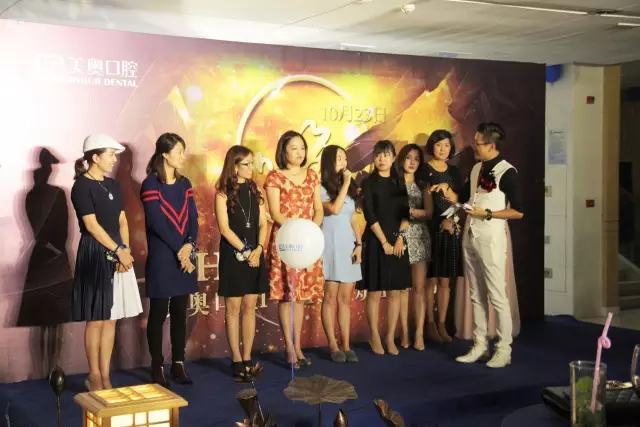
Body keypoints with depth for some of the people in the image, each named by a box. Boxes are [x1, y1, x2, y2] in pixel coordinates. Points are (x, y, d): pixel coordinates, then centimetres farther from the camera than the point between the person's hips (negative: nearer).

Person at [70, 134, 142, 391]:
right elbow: (91, 225, -15)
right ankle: (94, 377, 10)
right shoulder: (82, 186, -10)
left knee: (111, 318, 8)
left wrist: (126, 250, -6)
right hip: (95, 255, -7)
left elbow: (122, 221, 10)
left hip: (117, 255, 7)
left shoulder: (112, 185, 12)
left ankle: (105, 376, 15)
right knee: (97, 319, -1)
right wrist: (118, 250, -14)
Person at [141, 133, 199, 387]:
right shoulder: (151, 184, -8)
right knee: (158, 314, 1)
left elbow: (193, 218, 5)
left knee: (180, 312, 10)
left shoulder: (184, 184, 11)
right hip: (161, 257, -6)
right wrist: (179, 248, -14)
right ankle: (157, 368, 9)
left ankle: (178, 364, 18)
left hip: (186, 255, 6)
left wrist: (189, 245, -11)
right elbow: (156, 222, -15)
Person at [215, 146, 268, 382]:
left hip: (255, 255, 5)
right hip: (233, 256, -4)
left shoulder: (255, 190, 10)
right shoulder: (223, 192, -4)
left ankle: (247, 359, 14)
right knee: (233, 307, 2)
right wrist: (244, 252, -13)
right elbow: (224, 228, -11)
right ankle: (237, 360, 8)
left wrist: (258, 249, -9)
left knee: (250, 307, 7)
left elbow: (263, 224, 6)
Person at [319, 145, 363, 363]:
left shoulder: (350, 188, 14)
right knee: (331, 297, -2)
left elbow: (354, 218, 14)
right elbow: (334, 209, -19)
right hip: (331, 245, -5)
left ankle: (346, 345, 8)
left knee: (345, 298, 6)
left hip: (348, 245, 5)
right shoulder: (321, 187, -4)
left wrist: (359, 244, 4)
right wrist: (345, 183, -12)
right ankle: (333, 346, 3)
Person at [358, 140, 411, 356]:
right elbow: (369, 215, -9)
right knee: (374, 292, 0)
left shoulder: (399, 182, 10)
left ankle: (390, 337, 12)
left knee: (395, 292, 4)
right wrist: (384, 241, -12)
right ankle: (374, 337, 10)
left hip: (397, 241, 4)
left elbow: (406, 213, 5)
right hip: (375, 241, -4)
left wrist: (400, 237, -8)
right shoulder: (368, 183, -1)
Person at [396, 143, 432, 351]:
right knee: (403, 287, 1)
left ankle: (419, 334, 0)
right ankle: (404, 332, 7)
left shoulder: (423, 186, 11)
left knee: (419, 287, -1)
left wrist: (410, 211, -15)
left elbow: (429, 213, -2)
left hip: (419, 237, 2)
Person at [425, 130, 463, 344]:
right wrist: (441, 222, -12)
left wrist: (453, 220, -7)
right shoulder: (424, 170, -1)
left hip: (452, 230, 4)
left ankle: (442, 324, 12)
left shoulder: (454, 171, 13)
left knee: (445, 280, 6)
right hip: (430, 229, -4)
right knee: (430, 280, 0)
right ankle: (430, 324, 8)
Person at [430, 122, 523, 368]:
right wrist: (447, 191, 0)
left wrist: (486, 214, -18)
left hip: (491, 239, -7)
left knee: (497, 296, -2)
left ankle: (504, 350, 7)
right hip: (470, 238, 7)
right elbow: (463, 199, 19)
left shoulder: (506, 172, -11)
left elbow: (518, 211, -13)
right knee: (476, 296, 12)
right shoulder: (476, 169, 10)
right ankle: (480, 346, 20)